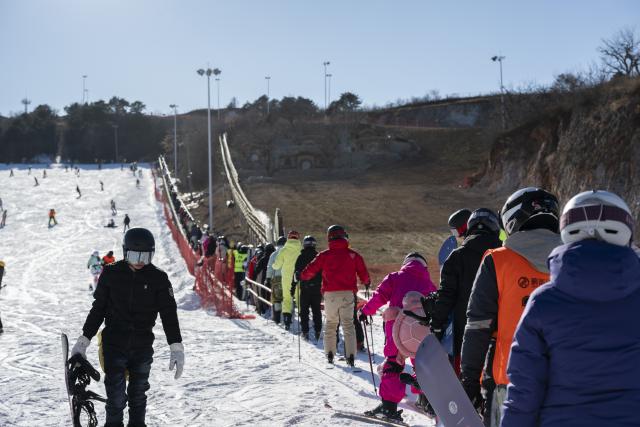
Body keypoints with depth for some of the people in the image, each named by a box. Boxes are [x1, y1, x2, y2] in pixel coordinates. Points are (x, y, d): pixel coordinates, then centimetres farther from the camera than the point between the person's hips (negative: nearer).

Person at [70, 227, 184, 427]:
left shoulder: (158, 278, -3)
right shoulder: (111, 273, -2)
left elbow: (169, 313, -3)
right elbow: (98, 308, 7)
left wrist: (176, 347, -11)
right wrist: (83, 340, 6)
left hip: (143, 347, 1)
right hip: (114, 344, -1)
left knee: (138, 394, 12)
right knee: (116, 397, -3)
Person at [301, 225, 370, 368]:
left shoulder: (324, 255, 1)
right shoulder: (353, 255, 2)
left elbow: (310, 270, 4)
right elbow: (363, 273, 5)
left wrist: (301, 276, 25)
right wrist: (367, 283, 26)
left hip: (330, 294, 0)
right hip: (347, 293, 0)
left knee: (330, 323, 15)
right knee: (348, 324, 3)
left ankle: (329, 354, 13)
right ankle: (350, 356, -7)